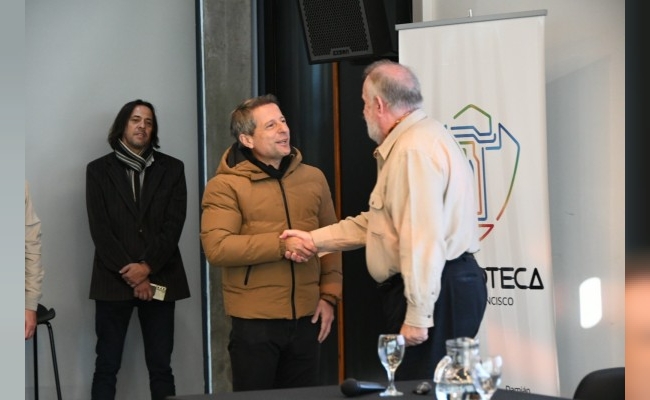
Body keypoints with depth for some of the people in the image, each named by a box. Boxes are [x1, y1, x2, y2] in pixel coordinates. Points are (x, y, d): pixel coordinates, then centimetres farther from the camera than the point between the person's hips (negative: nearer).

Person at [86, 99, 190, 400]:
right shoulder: (99, 169, 5)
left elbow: (174, 225, -1)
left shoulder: (172, 169, 8)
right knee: (106, 367, 0)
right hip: (114, 280, -1)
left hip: (160, 280, 1)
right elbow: (99, 229, -3)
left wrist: (148, 267, -12)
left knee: (160, 367, 4)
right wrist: (131, 274, -10)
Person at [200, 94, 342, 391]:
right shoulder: (225, 185, -8)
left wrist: (329, 295, 2)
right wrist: (283, 245, -22)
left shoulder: (313, 178, 8)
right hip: (255, 322, -4)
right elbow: (216, 248, -19)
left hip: (306, 318, 4)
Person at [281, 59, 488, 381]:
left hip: (436, 292, -11)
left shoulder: (414, 149, -17)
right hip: (446, 287, 11)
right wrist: (314, 240, 19)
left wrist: (417, 315, -23)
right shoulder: (414, 138, 19)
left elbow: (423, 239, -23)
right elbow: (378, 221, 22)